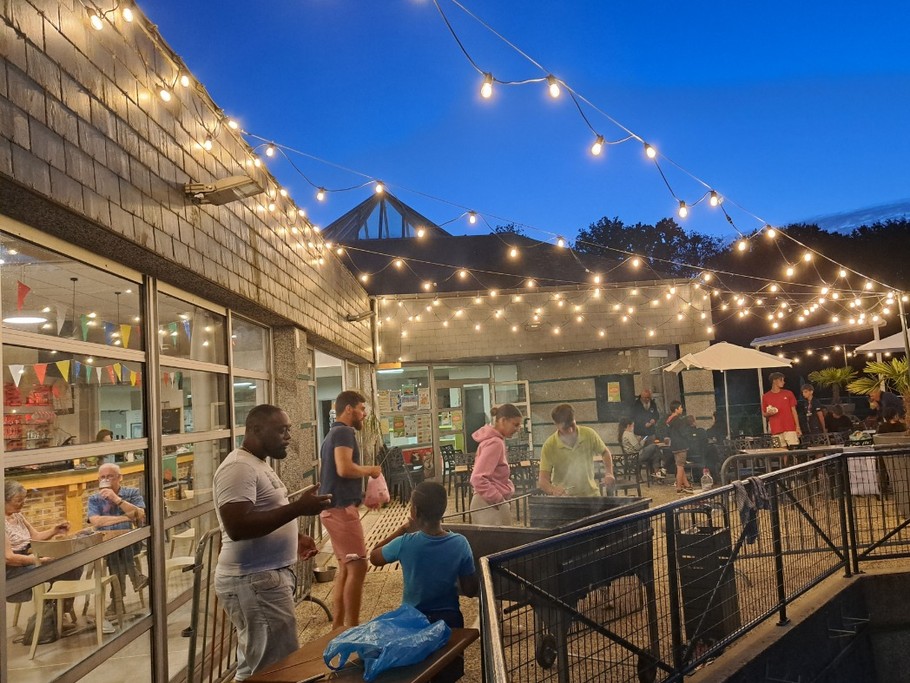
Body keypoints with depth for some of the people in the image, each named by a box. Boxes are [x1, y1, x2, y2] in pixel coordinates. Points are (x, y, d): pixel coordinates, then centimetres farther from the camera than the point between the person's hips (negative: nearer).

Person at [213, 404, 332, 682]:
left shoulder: (257, 465, 15)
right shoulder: (238, 468, -17)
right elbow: (237, 527, -28)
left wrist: (292, 538, 13)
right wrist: (298, 507, -26)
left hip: (266, 577, 10)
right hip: (254, 581, -10)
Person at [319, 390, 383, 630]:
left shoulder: (333, 434, 18)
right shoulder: (344, 432, -13)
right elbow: (344, 469, -27)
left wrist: (362, 496, 20)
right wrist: (370, 470, -10)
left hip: (335, 507, 10)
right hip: (341, 508, -10)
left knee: (345, 567, 15)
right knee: (357, 566, -8)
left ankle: (338, 626, 20)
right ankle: (352, 629, -3)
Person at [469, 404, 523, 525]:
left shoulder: (493, 439, 12)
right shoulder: (495, 443, -16)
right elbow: (478, 479, -23)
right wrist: (499, 500, -18)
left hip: (490, 504, 10)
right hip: (491, 506, -10)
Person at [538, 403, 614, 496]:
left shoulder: (589, 434, -8)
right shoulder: (549, 446, -14)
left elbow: (605, 452, 11)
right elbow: (542, 481, -16)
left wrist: (608, 473, -4)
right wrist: (552, 490, -37)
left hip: (590, 494, 2)